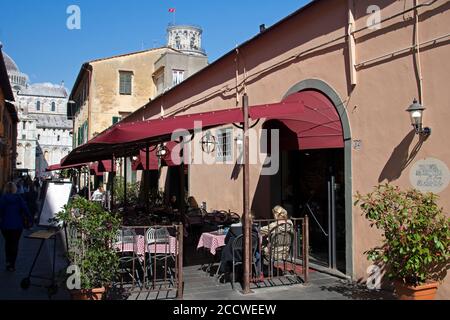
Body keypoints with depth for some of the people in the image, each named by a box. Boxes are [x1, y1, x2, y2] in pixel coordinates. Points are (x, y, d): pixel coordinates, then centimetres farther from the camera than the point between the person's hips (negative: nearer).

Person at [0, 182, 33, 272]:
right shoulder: (19, 198, -6)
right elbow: (25, 210, -8)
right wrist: (30, 220, -1)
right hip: (17, 225, 0)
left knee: (7, 242, 21)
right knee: (15, 244, 9)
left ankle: (8, 261, 12)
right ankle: (12, 265, 9)